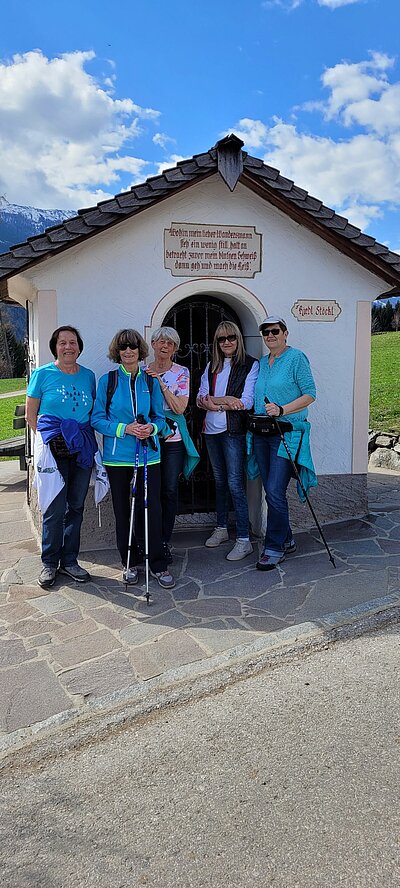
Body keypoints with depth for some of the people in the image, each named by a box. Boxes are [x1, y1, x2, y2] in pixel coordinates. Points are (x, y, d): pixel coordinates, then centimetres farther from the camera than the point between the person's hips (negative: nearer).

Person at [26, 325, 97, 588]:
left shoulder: (88, 375, 10)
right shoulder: (43, 374, 0)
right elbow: (31, 414, 4)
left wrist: (84, 434, 4)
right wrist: (48, 437, -4)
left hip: (82, 448, 4)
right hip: (54, 449, -4)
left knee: (76, 506, 9)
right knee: (55, 508, -3)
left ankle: (70, 561, 22)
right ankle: (49, 563, 13)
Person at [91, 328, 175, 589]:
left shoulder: (151, 381, 6)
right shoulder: (107, 380, 0)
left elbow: (160, 417, 9)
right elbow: (98, 419, -2)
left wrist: (152, 428, -14)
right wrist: (125, 429, -16)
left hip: (148, 454, 1)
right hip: (117, 456, 0)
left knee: (151, 508, -1)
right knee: (123, 510, 9)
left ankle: (158, 565, 11)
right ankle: (130, 563, 24)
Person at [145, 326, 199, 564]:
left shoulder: (182, 372, 2)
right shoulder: (144, 371, 7)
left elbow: (180, 408, -10)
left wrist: (161, 383, -15)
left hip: (173, 437, -1)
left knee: (170, 491, 2)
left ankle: (165, 542, 15)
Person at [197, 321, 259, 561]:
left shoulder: (250, 365, -3)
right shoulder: (212, 366, 13)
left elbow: (246, 402, -13)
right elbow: (201, 399, 4)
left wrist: (214, 401, -10)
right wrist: (226, 401, -15)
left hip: (234, 431, -6)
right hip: (212, 430, 6)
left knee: (235, 483, -9)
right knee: (220, 480, 15)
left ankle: (244, 540, -3)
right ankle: (222, 529, 28)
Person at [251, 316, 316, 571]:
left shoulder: (296, 358, -4)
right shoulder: (262, 363, 17)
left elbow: (310, 394, -9)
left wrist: (282, 410, -20)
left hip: (287, 433, -7)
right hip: (262, 433, 7)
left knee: (275, 491, -11)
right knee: (271, 491, 11)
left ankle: (274, 548, 0)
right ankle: (287, 540, 25)